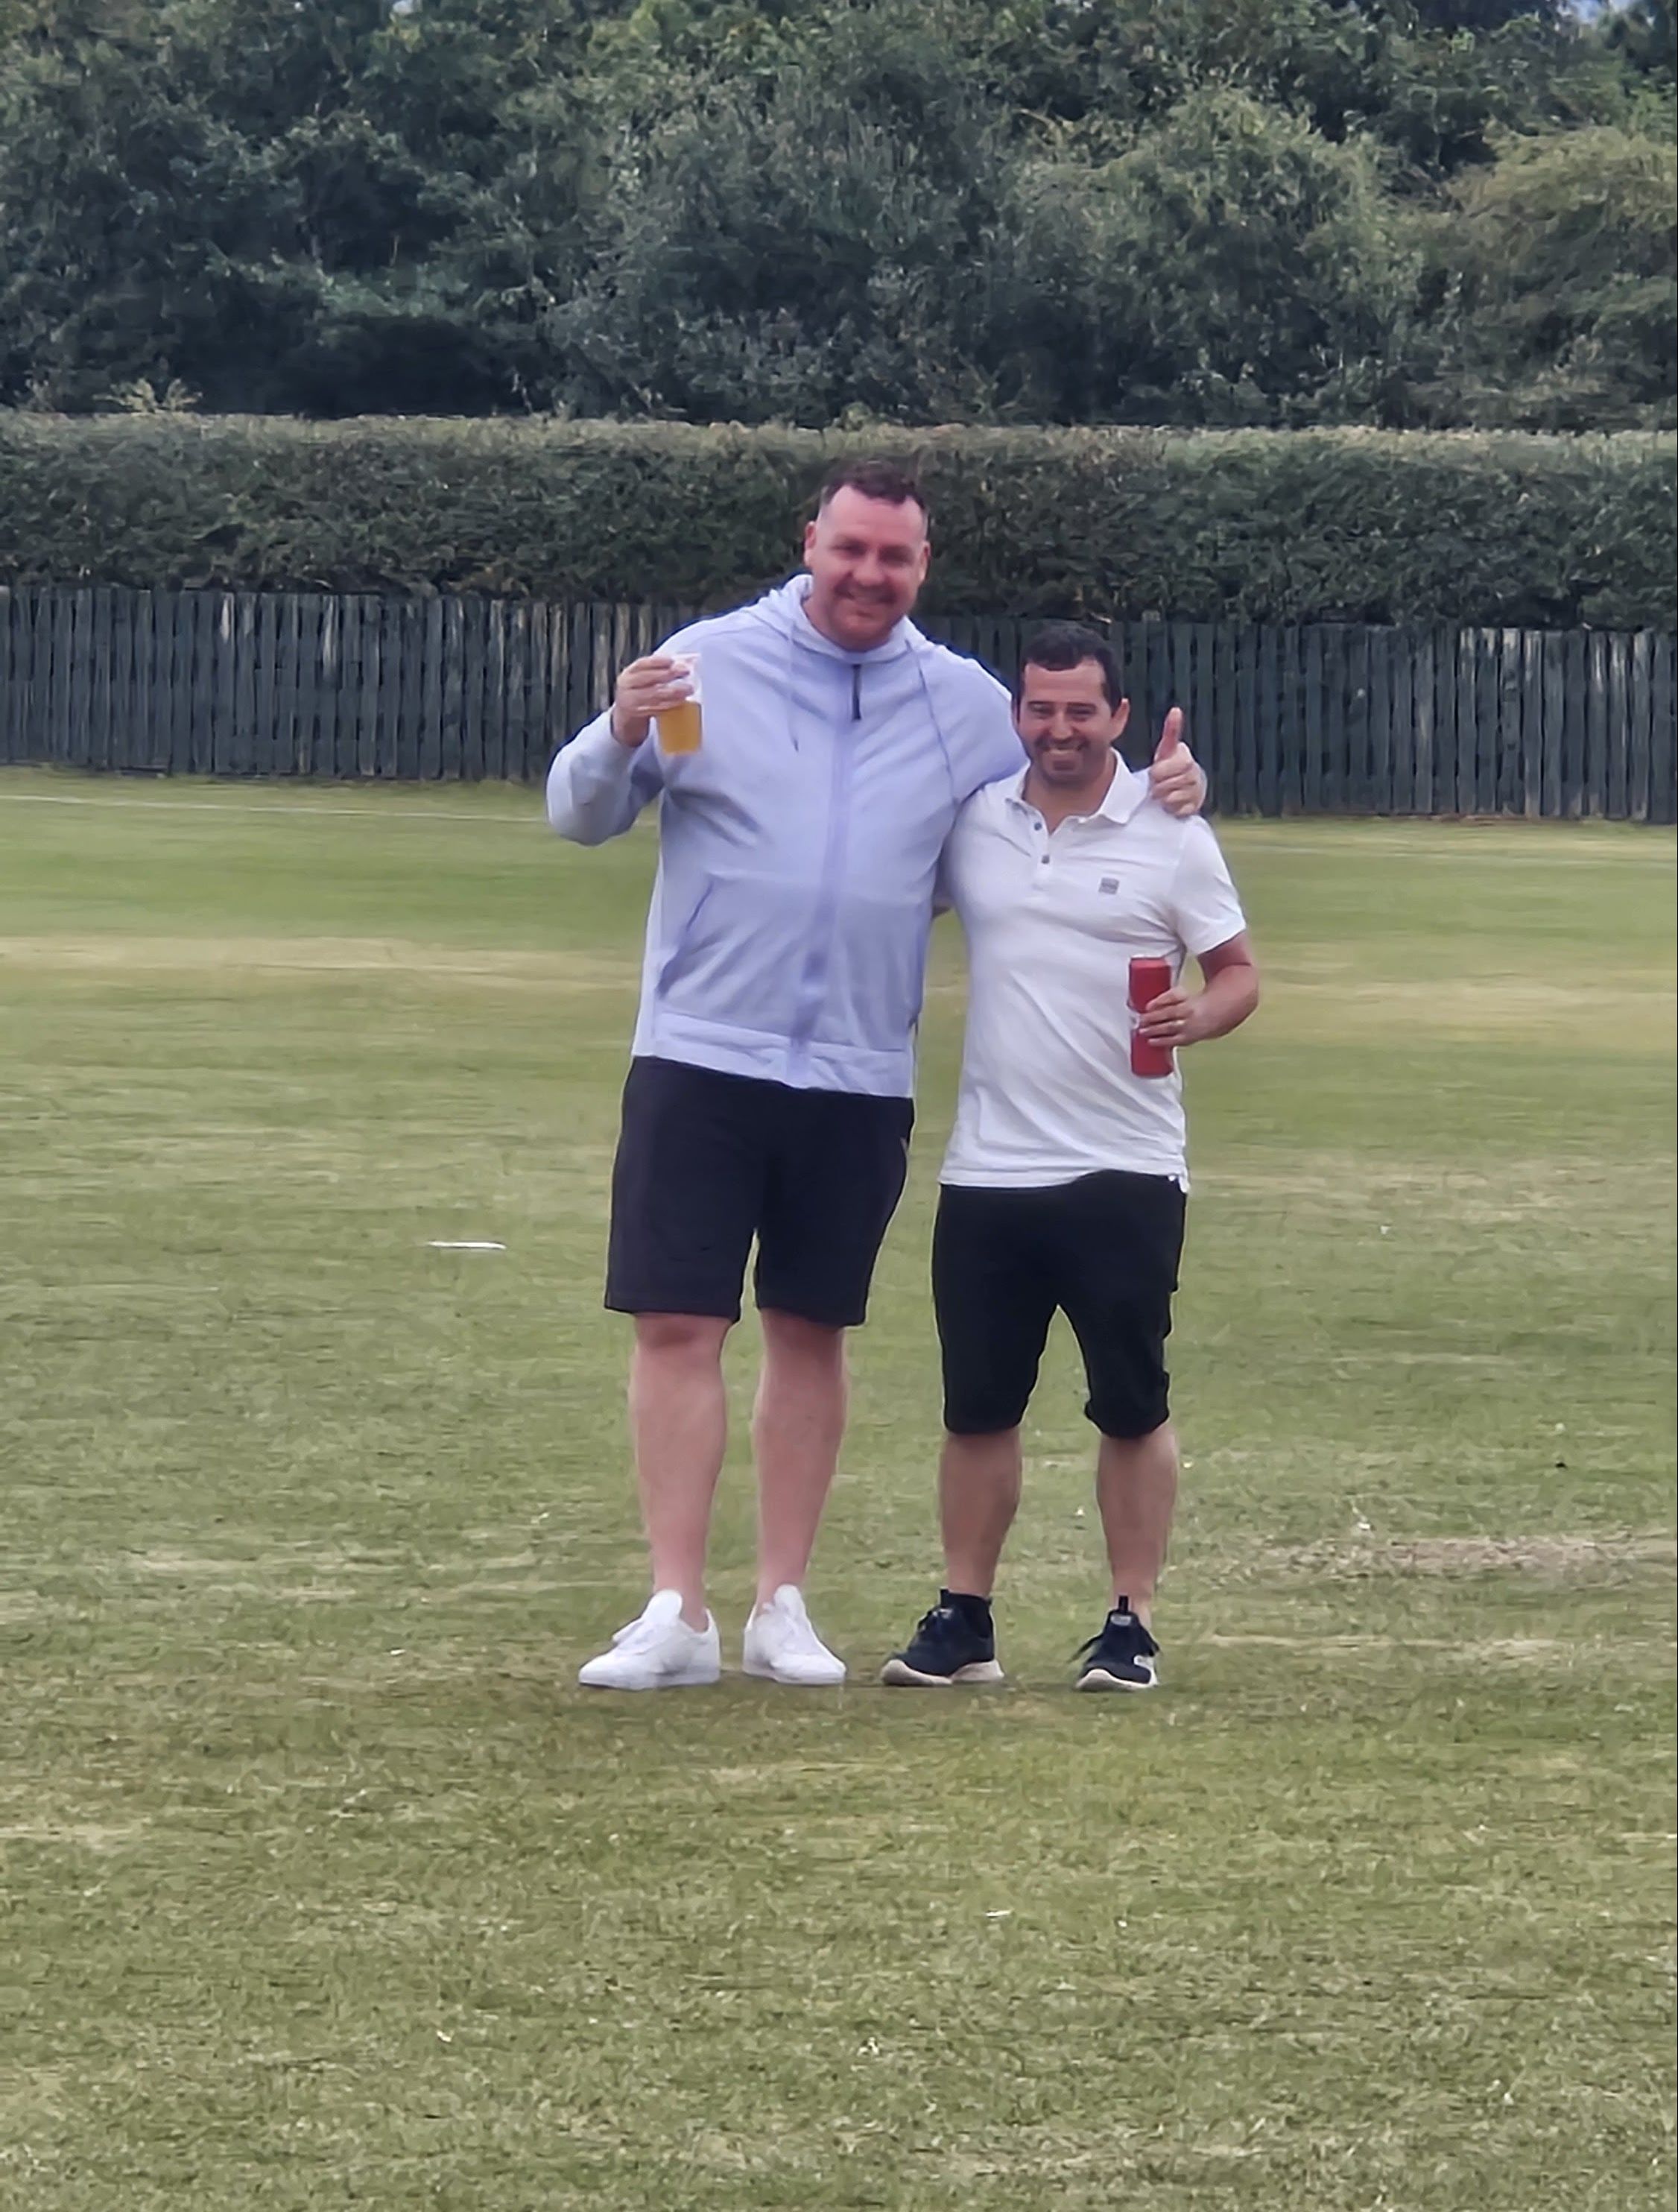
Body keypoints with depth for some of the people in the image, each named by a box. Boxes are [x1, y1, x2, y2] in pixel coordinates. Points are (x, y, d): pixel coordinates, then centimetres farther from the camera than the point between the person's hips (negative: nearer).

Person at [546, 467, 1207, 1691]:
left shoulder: (969, 704, 6)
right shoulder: (710, 662, -2)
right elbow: (582, 812, -2)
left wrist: (1163, 792, -1)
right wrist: (621, 735, -24)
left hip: (861, 1078, 3)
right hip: (699, 1057, -3)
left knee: (812, 1333, 9)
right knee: (679, 1326, -4)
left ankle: (784, 1605, 17)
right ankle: (678, 1611, -1)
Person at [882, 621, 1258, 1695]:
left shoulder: (1170, 835, -2)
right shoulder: (973, 822, 6)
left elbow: (1238, 971, 1)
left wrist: (1196, 1017, -20)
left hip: (1126, 1172, -3)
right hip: (989, 1172, 3)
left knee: (1133, 1405, 1)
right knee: (978, 1407, 6)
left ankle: (1133, 1624, 9)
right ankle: (963, 1618, 13)